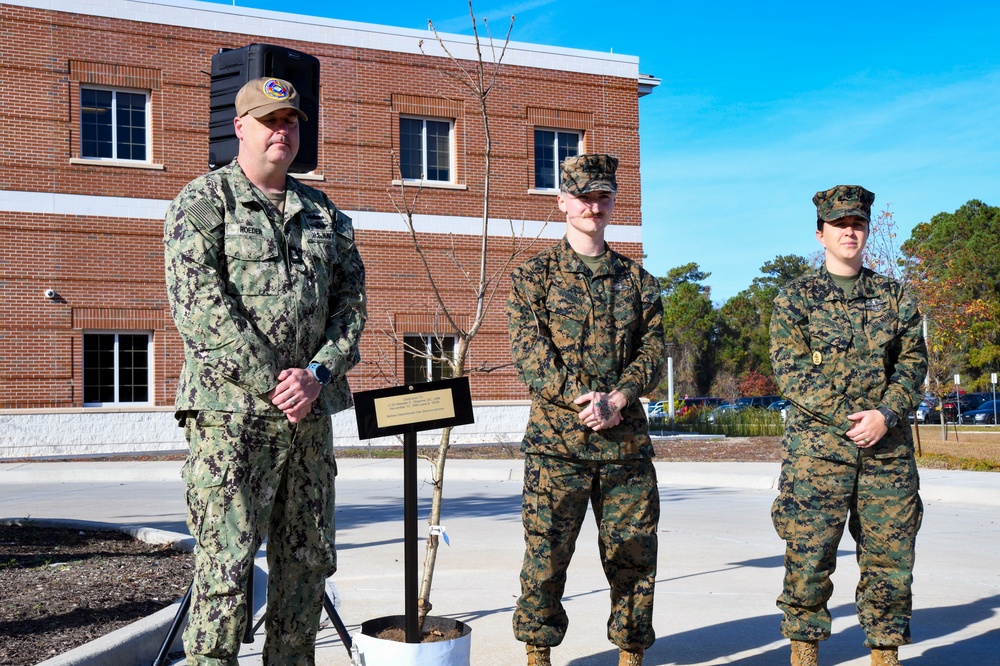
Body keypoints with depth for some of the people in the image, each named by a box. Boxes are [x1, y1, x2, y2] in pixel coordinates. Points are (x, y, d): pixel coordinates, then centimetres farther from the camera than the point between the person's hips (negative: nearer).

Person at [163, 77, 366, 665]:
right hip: (232, 412, -5)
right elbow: (200, 305, -12)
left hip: (311, 412, 6)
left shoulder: (326, 214, 16)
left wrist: (318, 375, -7)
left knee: (307, 561, 11)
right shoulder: (203, 202, 0)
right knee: (226, 566, -6)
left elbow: (352, 303, 10)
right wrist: (271, 383, -16)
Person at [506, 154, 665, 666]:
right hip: (556, 441, -3)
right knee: (546, 554, 2)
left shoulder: (637, 279, 14)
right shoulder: (534, 275, 5)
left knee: (634, 555, 7)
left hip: (627, 441, 3)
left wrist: (618, 399, -12)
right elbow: (529, 351, -5)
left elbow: (652, 350, 6)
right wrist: (580, 398, -17)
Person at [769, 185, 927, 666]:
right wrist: (848, 418, -13)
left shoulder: (894, 296, 13)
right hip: (817, 445, -2)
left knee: (890, 556, 4)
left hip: (887, 447, 3)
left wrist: (885, 415, -10)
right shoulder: (797, 296, 5)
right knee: (808, 555, -2)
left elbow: (913, 363, 8)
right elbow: (790, 370, -4)